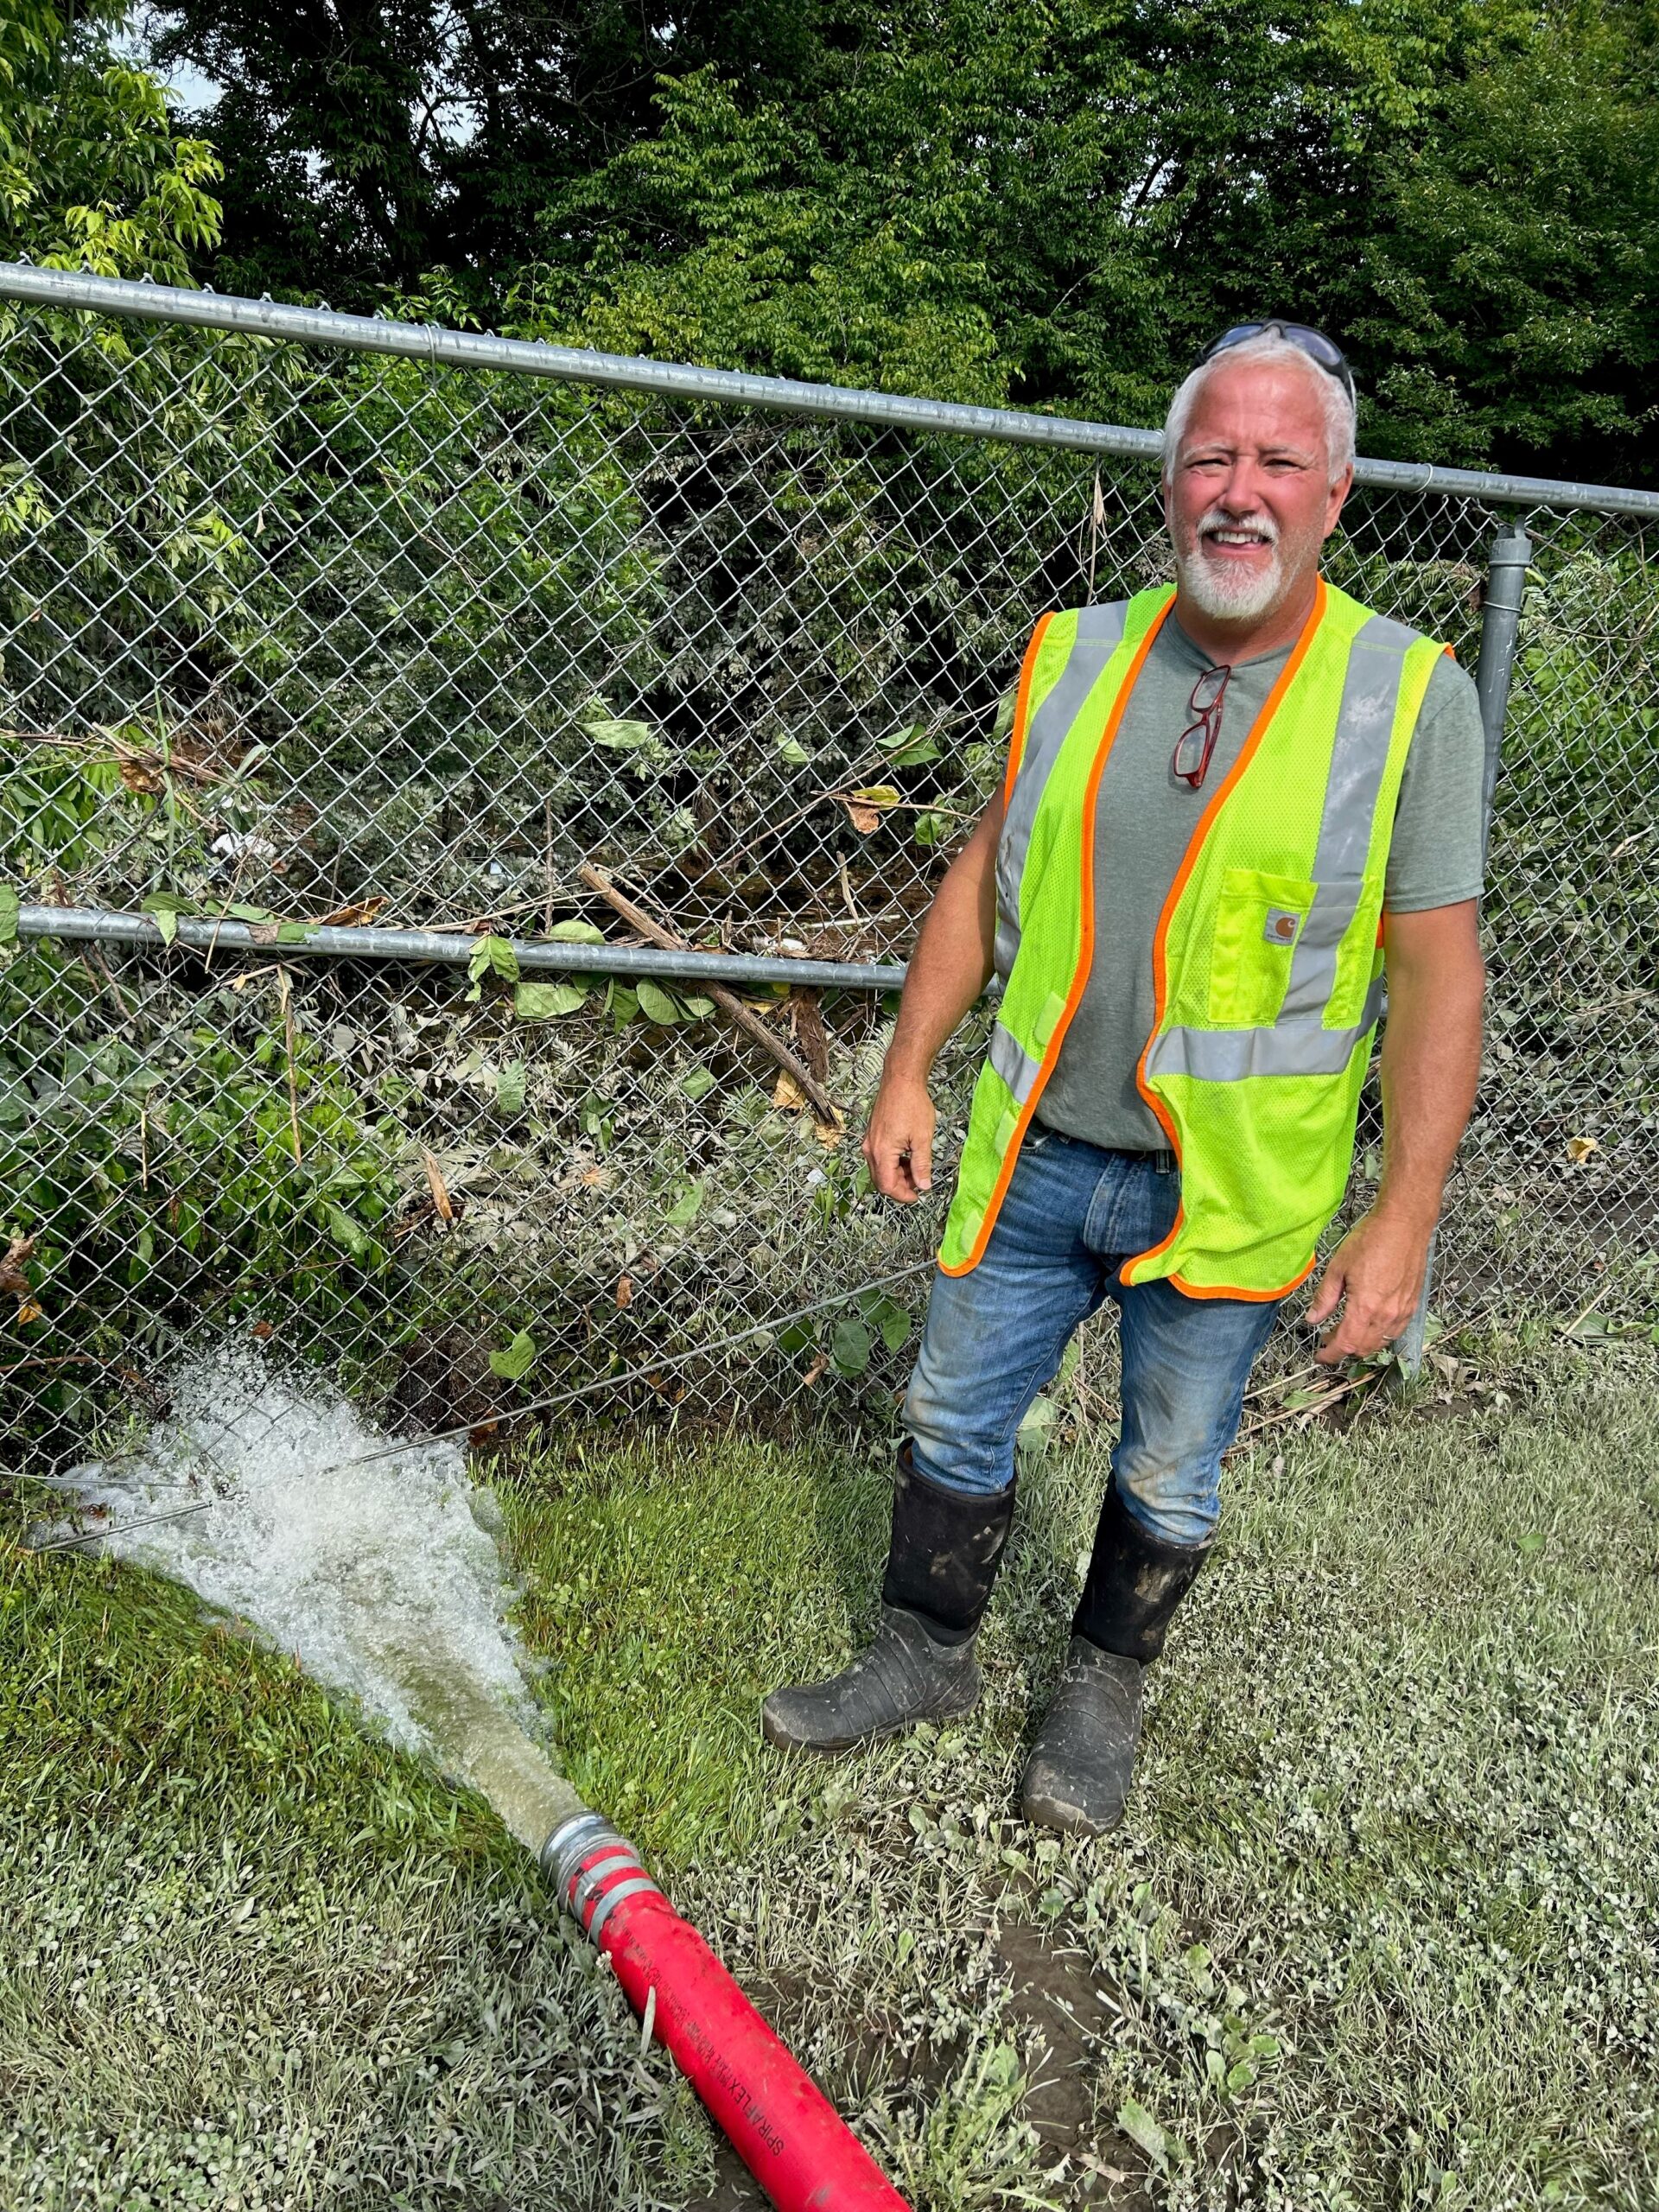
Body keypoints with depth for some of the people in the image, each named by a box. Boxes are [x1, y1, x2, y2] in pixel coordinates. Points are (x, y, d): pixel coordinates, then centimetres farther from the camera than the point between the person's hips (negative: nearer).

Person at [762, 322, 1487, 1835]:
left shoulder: (1409, 695, -9)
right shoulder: (1076, 656, 1)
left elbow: (1439, 974, -9)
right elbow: (987, 872, 9)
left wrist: (1404, 1218, -13)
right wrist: (909, 1070, 6)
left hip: (1228, 1188, -3)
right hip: (1036, 1154, 3)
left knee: (1171, 1472, 15)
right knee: (954, 1422, 15)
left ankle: (1103, 1687, 41)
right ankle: (925, 1657, 39)